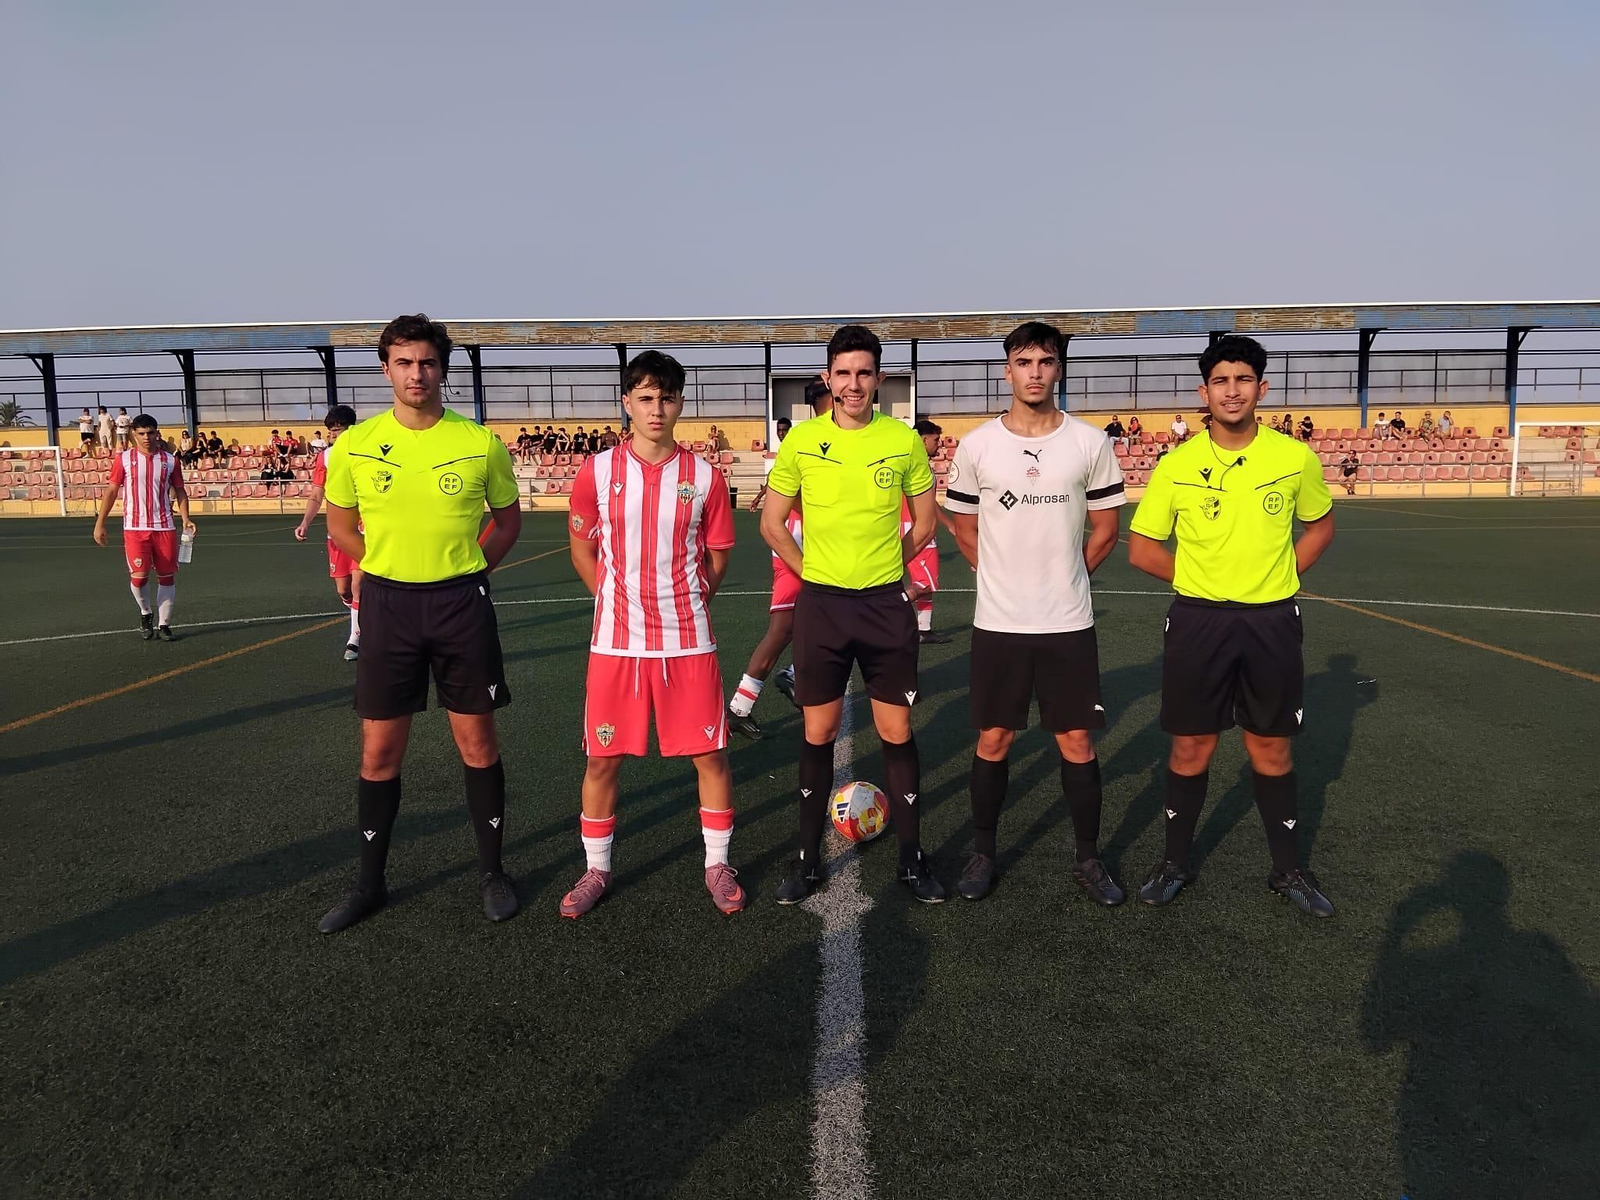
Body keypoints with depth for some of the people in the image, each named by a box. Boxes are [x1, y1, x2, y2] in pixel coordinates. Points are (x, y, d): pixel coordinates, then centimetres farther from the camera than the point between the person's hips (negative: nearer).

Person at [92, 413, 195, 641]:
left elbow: (179, 490, 10)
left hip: (164, 527, 2)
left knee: (167, 577, 4)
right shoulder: (123, 459, 2)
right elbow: (111, 490, 4)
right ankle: (146, 613, 19)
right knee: (138, 576, -9)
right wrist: (100, 523, 1)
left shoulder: (169, 460, 6)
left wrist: (186, 518, -4)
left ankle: (164, 623, 15)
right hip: (135, 528, -2)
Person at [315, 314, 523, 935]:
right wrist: (391, 565, 6)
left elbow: (508, 519, 10)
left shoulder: (480, 443, -4)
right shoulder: (355, 445, -1)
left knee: (477, 740, 6)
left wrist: (465, 571, 2)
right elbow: (339, 522, 14)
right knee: (379, 749, 7)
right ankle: (369, 882, 23)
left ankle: (491, 871, 22)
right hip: (387, 604, 1)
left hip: (462, 603, -1)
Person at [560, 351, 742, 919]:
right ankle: (596, 869, 27)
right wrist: (618, 602, 6)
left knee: (711, 755, 3)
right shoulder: (598, 472, -1)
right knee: (603, 759, 7)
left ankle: (717, 865, 23)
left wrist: (686, 601, 5)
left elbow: (717, 557, 9)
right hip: (616, 642, 0)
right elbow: (581, 548, 10)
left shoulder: (704, 477, 0)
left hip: (688, 642, 0)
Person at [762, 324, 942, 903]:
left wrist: (881, 568, 5)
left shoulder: (904, 439, -2)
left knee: (897, 733, 5)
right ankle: (808, 857, 22)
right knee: (818, 734, 8)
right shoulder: (801, 440, -3)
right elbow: (772, 523, 6)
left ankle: (911, 857, 20)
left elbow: (925, 520, 10)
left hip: (887, 604, 0)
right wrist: (814, 572, 2)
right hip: (821, 604, 0)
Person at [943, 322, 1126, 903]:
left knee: (1077, 740, 7)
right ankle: (982, 852, 23)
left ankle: (1087, 858, 23)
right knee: (993, 740, 7)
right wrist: (1007, 575, 7)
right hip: (998, 621, 0)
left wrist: (1064, 574, 7)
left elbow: (1106, 528, 8)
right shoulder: (977, 445, -1)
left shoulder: (1090, 443, -1)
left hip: (1069, 622, 0)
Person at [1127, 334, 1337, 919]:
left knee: (1271, 748, 10)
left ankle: (1287, 869, 27)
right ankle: (1175, 862, 24)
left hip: (1271, 620, 1)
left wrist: (1280, 576, 3)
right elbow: (1141, 547, 1)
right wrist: (1198, 577, -2)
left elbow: (1320, 524, 15)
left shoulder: (1294, 458, -2)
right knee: (1191, 747, 7)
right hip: (1198, 620, -1)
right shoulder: (1176, 465, -5)